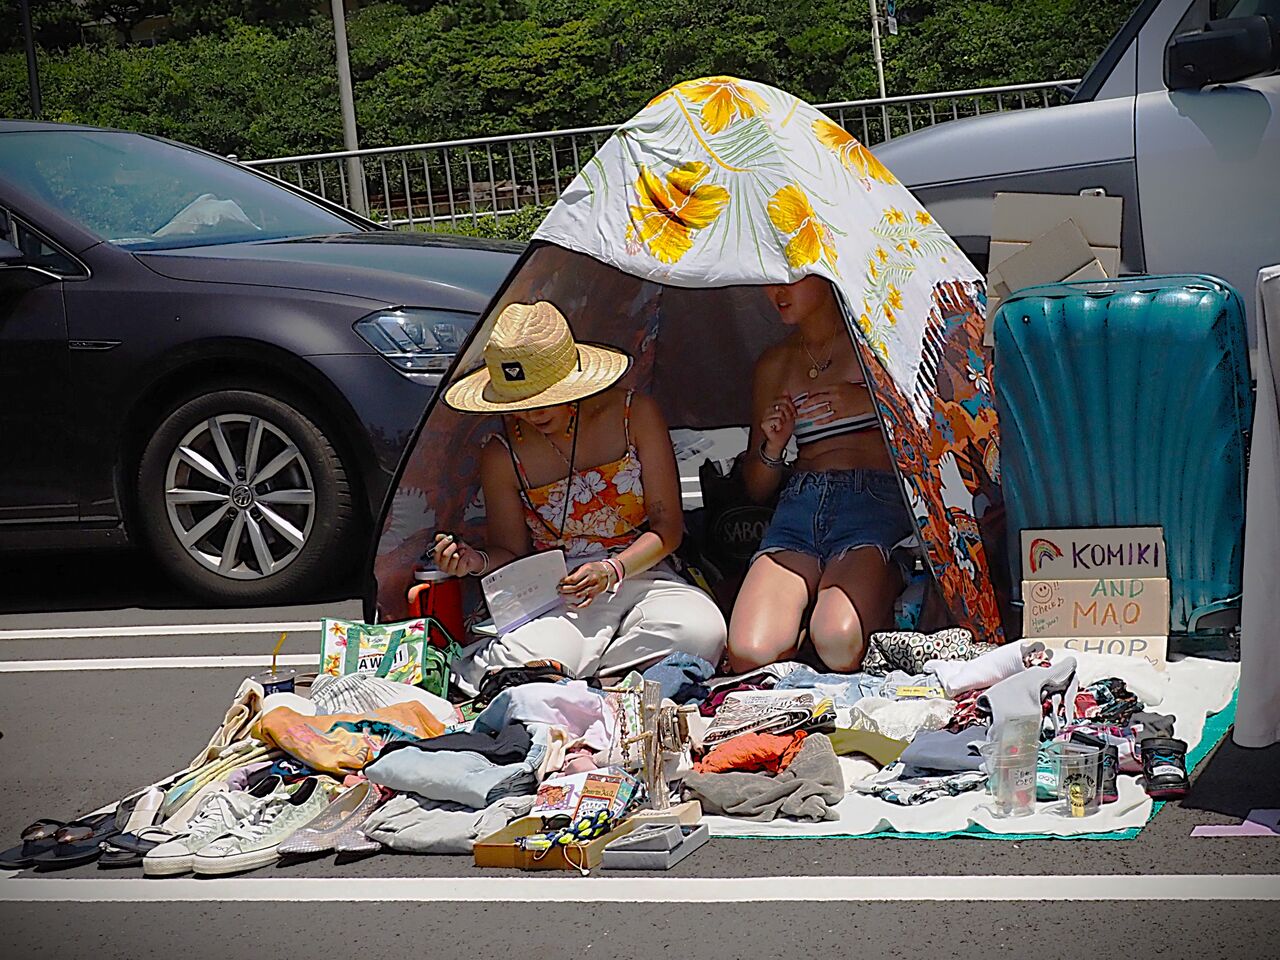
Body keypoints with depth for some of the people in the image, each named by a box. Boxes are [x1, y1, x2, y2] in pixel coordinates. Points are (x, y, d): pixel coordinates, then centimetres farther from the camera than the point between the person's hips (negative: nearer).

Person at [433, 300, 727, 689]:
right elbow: (511, 550, 12)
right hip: (557, 592, -2)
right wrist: (476, 561, -12)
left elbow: (668, 526, -1)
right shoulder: (503, 455, 2)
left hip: (640, 575, 2)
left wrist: (612, 570, -18)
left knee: (701, 632, -35)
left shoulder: (636, 415, 0)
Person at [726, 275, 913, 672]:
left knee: (838, 644, -32)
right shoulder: (773, 364, 23)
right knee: (749, 652, -26)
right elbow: (756, 488, 25)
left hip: (874, 496, -3)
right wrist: (773, 446, 4)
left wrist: (871, 402, -6)